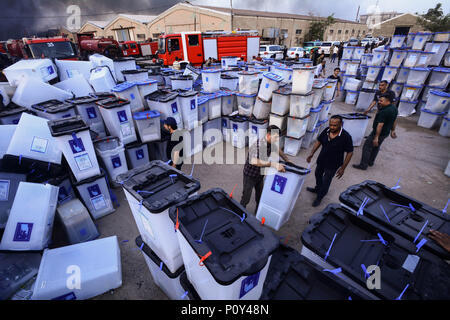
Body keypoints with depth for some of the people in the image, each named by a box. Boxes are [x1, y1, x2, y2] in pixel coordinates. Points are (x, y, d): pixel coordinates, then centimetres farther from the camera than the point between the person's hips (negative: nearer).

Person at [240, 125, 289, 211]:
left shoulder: (271, 144, -11)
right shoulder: (258, 145, -34)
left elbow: (278, 150, 12)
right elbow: (254, 161, -52)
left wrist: (288, 162, 4)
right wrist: (274, 164, -54)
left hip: (260, 174, 7)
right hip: (250, 175, -7)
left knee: (260, 196, 21)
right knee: (246, 198, 7)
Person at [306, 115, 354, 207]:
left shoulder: (346, 137, -25)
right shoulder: (326, 130, -12)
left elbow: (350, 153, -16)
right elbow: (319, 141, 2)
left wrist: (343, 168, -16)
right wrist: (311, 154, -6)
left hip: (332, 165, -5)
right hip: (321, 160, 5)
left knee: (326, 182, 10)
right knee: (318, 174, 27)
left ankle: (319, 197, 36)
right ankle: (317, 189, 57)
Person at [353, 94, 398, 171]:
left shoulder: (384, 111, -26)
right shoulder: (394, 108, 6)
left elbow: (380, 125, -28)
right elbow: (394, 121, 17)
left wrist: (376, 137, -27)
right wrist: (392, 131, 27)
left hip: (379, 133, -10)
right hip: (386, 132, 10)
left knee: (367, 147, -2)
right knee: (376, 147, 23)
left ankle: (363, 165, 2)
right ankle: (371, 162, 36)